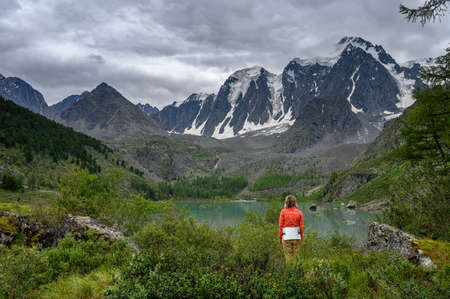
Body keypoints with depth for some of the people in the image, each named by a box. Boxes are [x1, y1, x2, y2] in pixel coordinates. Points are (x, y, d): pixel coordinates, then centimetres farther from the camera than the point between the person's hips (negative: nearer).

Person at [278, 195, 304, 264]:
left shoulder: (283, 212, -3)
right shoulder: (299, 212, 1)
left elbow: (280, 226, -4)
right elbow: (301, 227, 1)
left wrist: (280, 237, 4)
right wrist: (301, 238, 10)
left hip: (286, 237, -2)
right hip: (296, 237, 2)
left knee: (288, 256, 4)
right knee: (296, 256, 9)